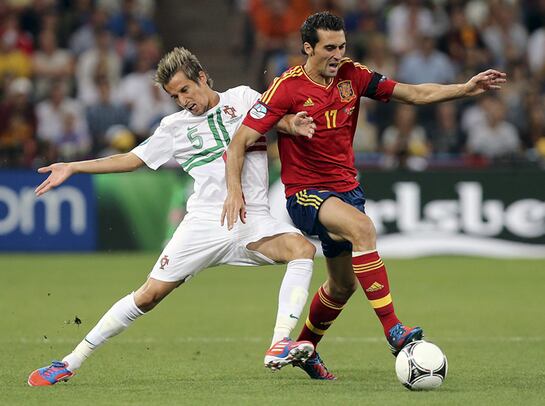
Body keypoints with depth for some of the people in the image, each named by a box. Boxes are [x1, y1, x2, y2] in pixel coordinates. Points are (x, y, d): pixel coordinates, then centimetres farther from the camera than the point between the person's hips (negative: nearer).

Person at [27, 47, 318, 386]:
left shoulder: (241, 97, 11)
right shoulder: (175, 127, 14)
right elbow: (132, 159, 19)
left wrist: (290, 124, -29)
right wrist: (72, 168, 14)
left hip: (253, 220, 0)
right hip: (205, 221, 0)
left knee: (302, 248, -29)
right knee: (150, 294, -5)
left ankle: (279, 347, -36)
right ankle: (71, 363, 4)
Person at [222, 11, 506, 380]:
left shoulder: (352, 76, -1)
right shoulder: (287, 88, -14)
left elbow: (414, 94, 2)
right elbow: (241, 141, -14)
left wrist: (466, 89, -10)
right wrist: (234, 189, -28)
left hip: (346, 188, 7)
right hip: (306, 193, -7)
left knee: (343, 286, 17)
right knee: (362, 226, -35)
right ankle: (393, 330, -38)